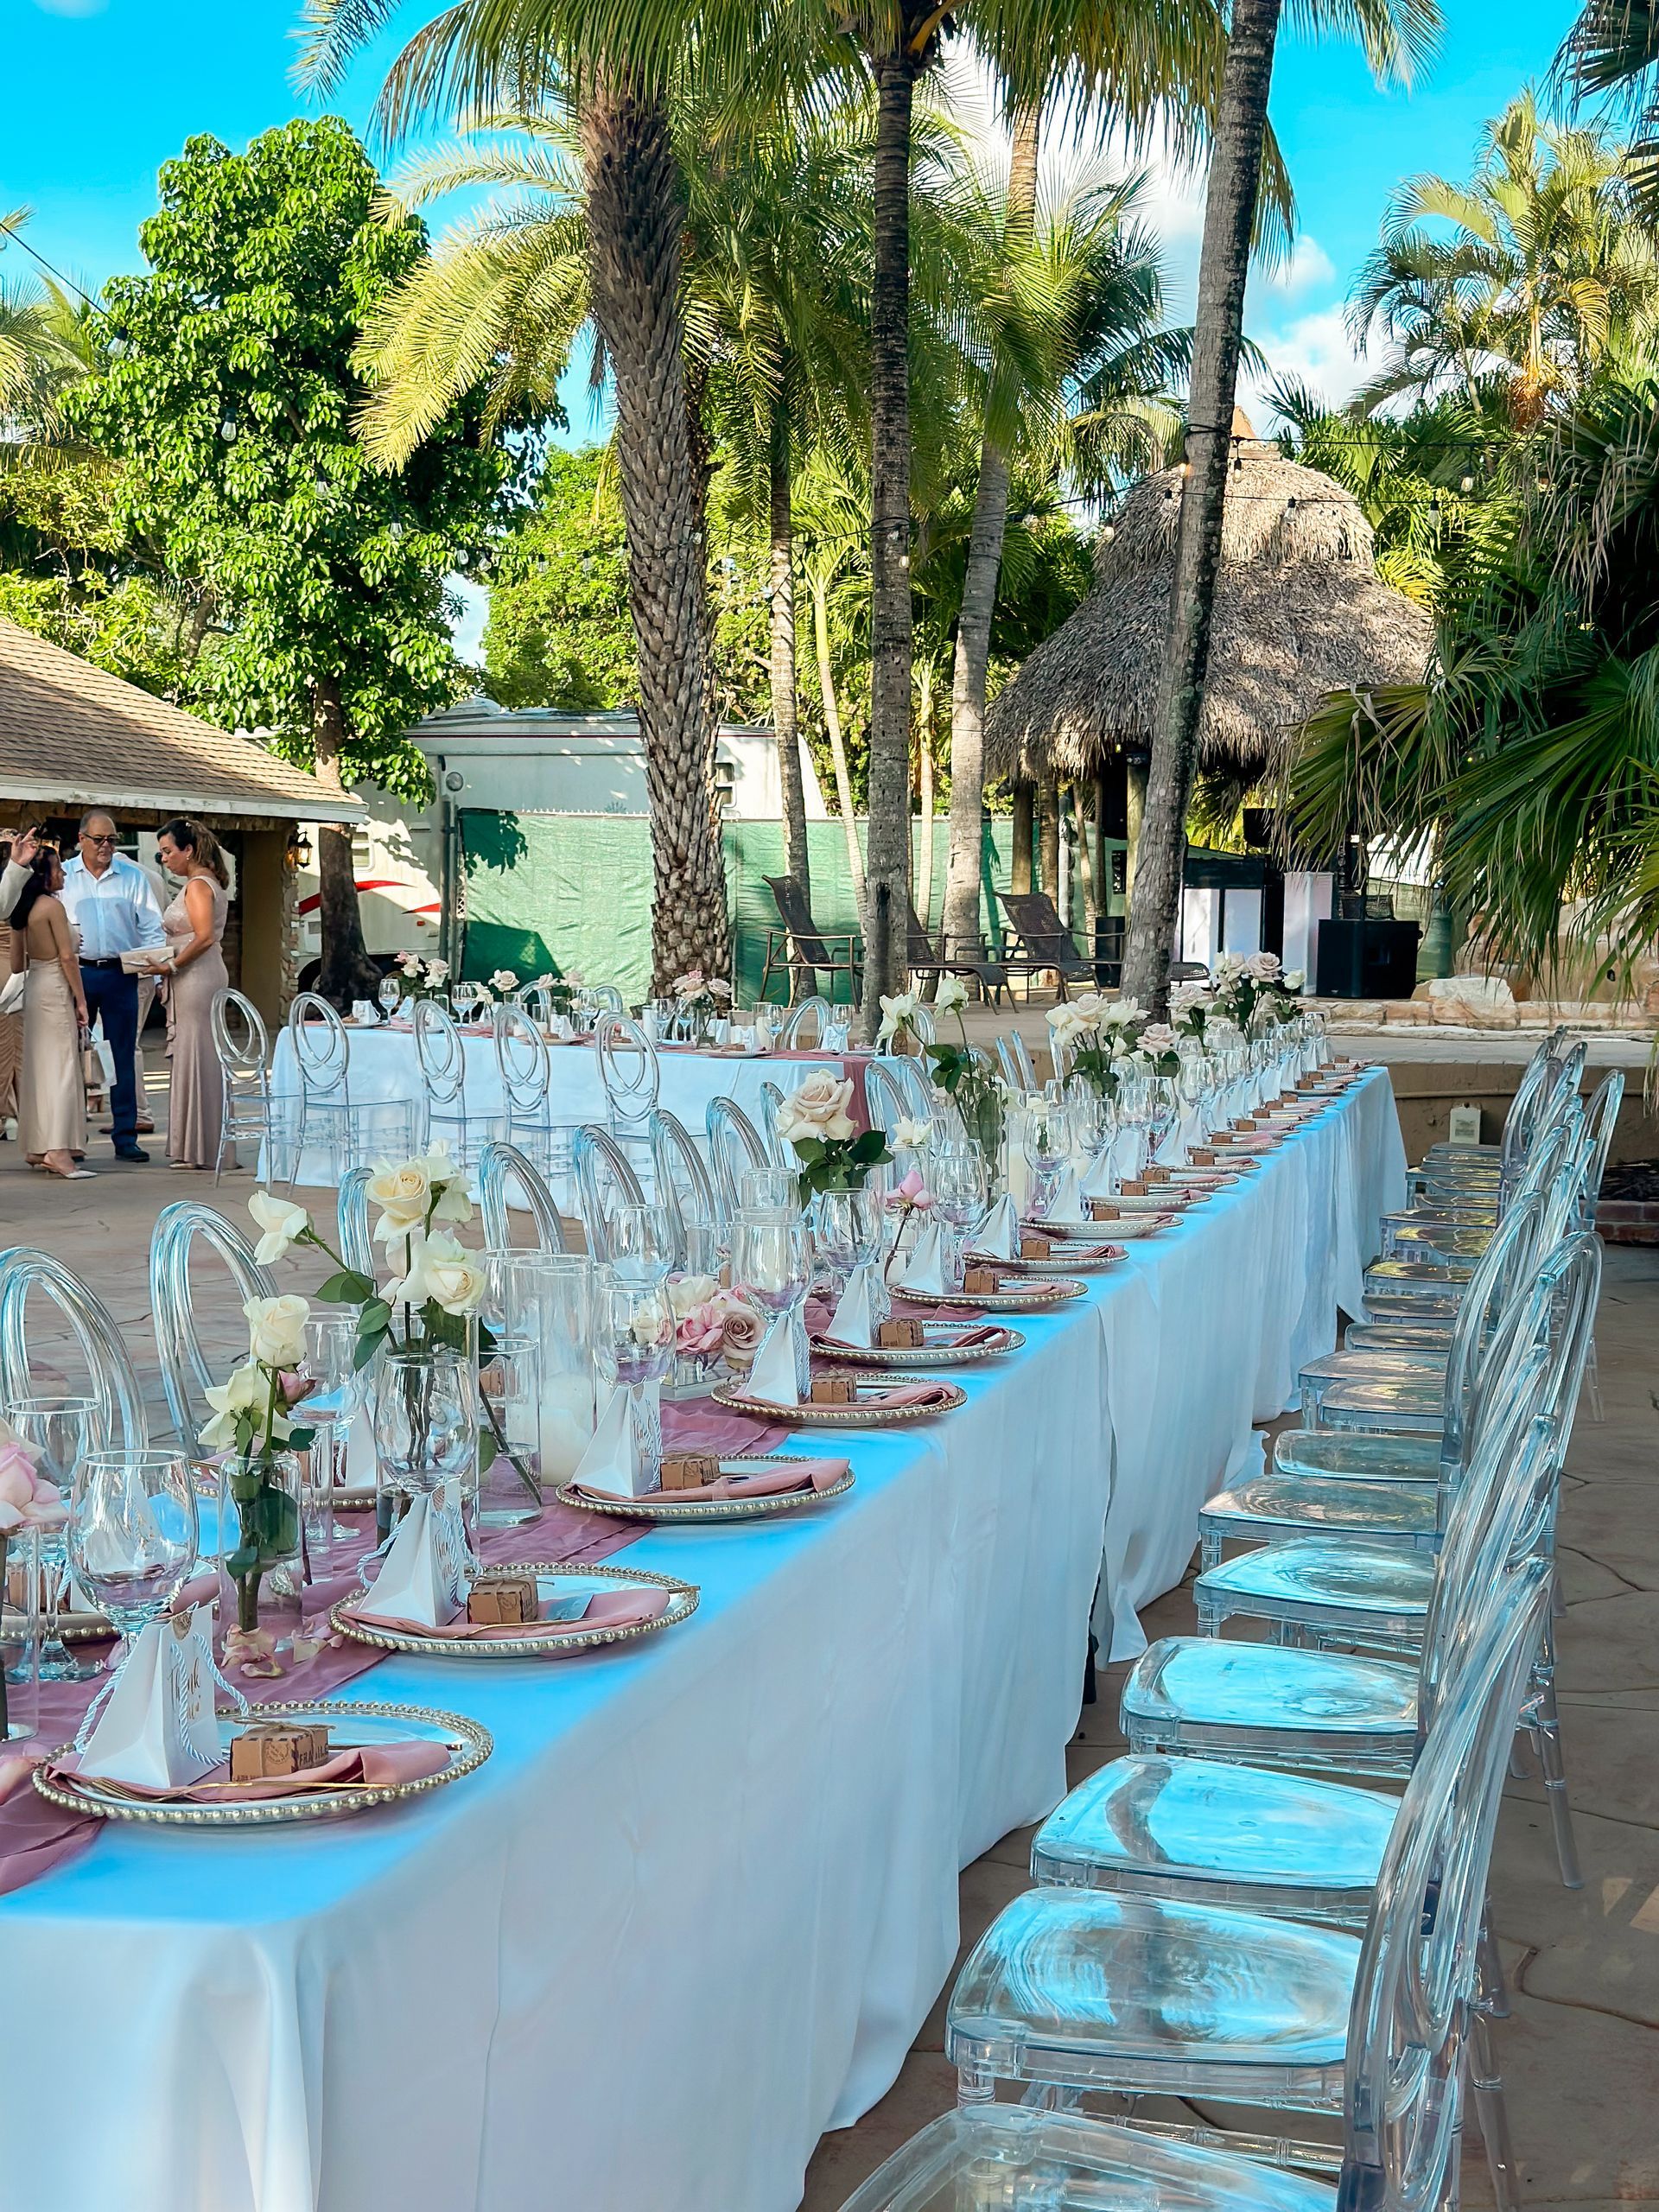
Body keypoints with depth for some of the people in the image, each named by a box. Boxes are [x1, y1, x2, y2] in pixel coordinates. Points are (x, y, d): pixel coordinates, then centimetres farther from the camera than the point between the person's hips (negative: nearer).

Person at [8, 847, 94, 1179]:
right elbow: (67, 957, -15)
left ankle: (37, 1147, 16)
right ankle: (58, 1150, -17)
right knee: (62, 1067, -9)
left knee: (37, 1067, 12)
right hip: (55, 989, -8)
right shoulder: (53, 906, -13)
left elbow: (16, 964, 14)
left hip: (32, 988, 8)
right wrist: (81, 1000, -12)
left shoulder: (22, 910, 10)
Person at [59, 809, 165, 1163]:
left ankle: (125, 1137, 5)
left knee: (123, 1057, 1)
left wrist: (155, 962, -7)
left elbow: (151, 927, 8)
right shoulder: (62, 876, 7)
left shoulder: (133, 876, 8)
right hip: (77, 973, 0)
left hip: (120, 975, 0)